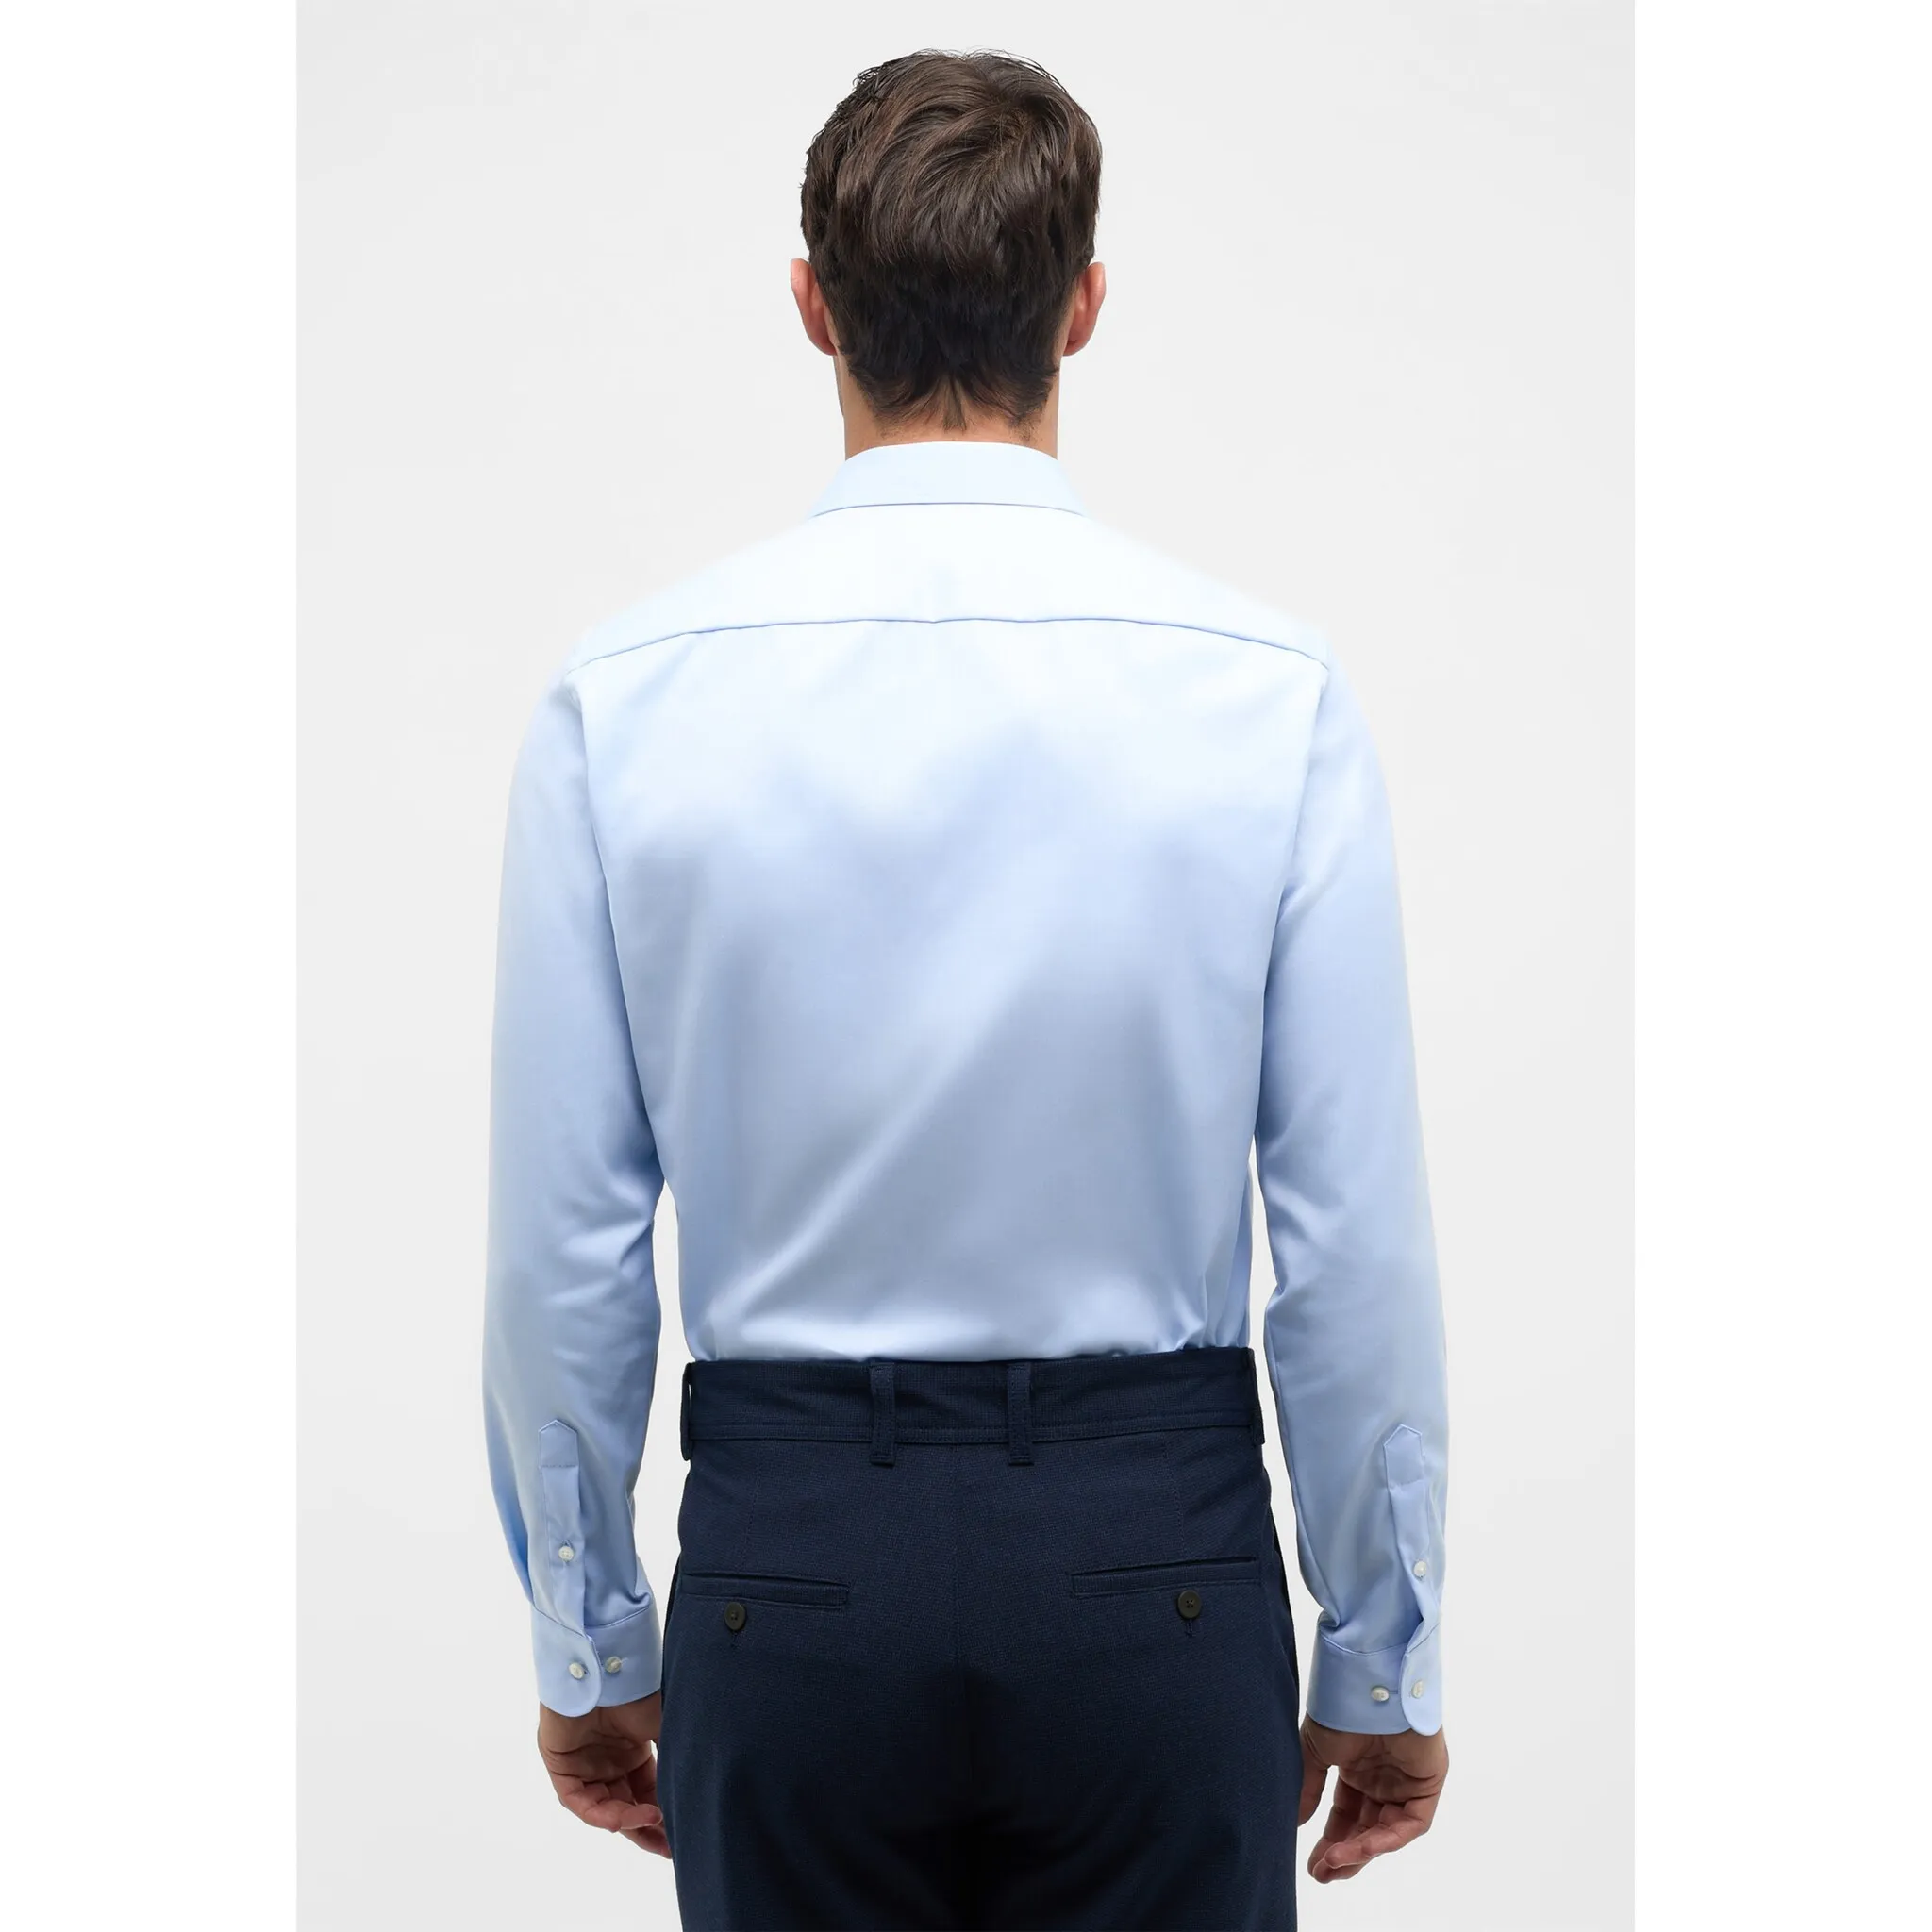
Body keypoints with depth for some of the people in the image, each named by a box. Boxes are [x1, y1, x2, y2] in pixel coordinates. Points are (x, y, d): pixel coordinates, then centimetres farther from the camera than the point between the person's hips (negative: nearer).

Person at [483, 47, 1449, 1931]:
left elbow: (561, 1243, -3)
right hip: (1154, 1558, 0)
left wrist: (589, 1642, 10)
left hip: (792, 1557, 1)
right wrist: (1383, 1656, 5)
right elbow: (1358, 1235, -7)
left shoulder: (623, 697, -7)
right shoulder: (1270, 690, -9)